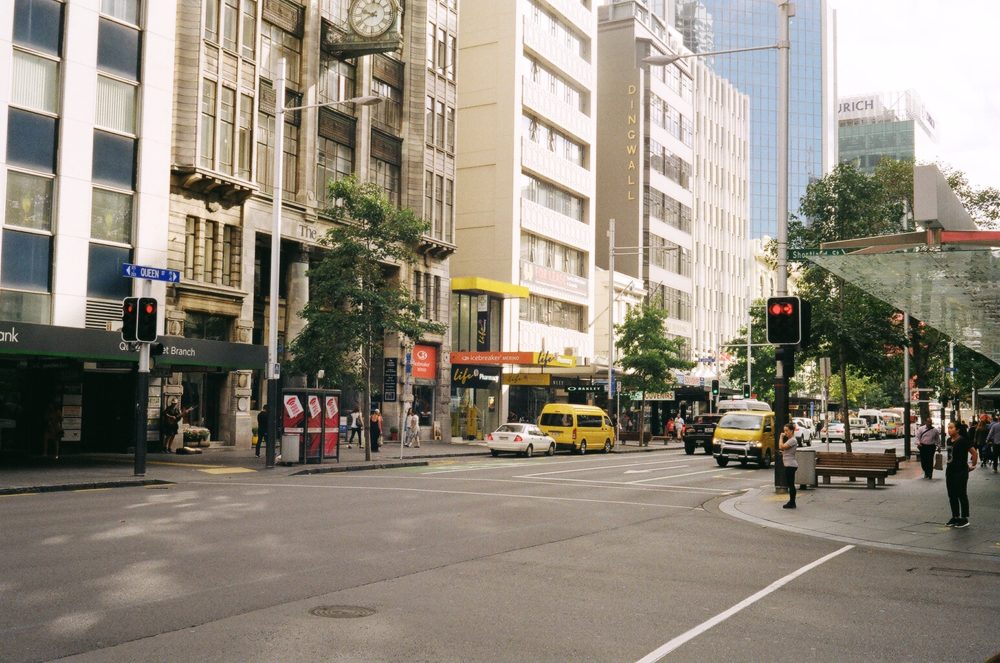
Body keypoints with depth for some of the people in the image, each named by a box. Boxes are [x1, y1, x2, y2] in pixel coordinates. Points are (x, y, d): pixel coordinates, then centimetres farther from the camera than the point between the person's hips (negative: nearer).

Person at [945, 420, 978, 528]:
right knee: (952, 495, 12)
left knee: (962, 495, 0)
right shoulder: (949, 441, 6)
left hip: (961, 472, -8)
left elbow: (974, 453, -12)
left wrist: (973, 465, -3)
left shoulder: (963, 441, -16)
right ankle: (955, 517, 22)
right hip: (950, 470, 8)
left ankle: (964, 519, 8)